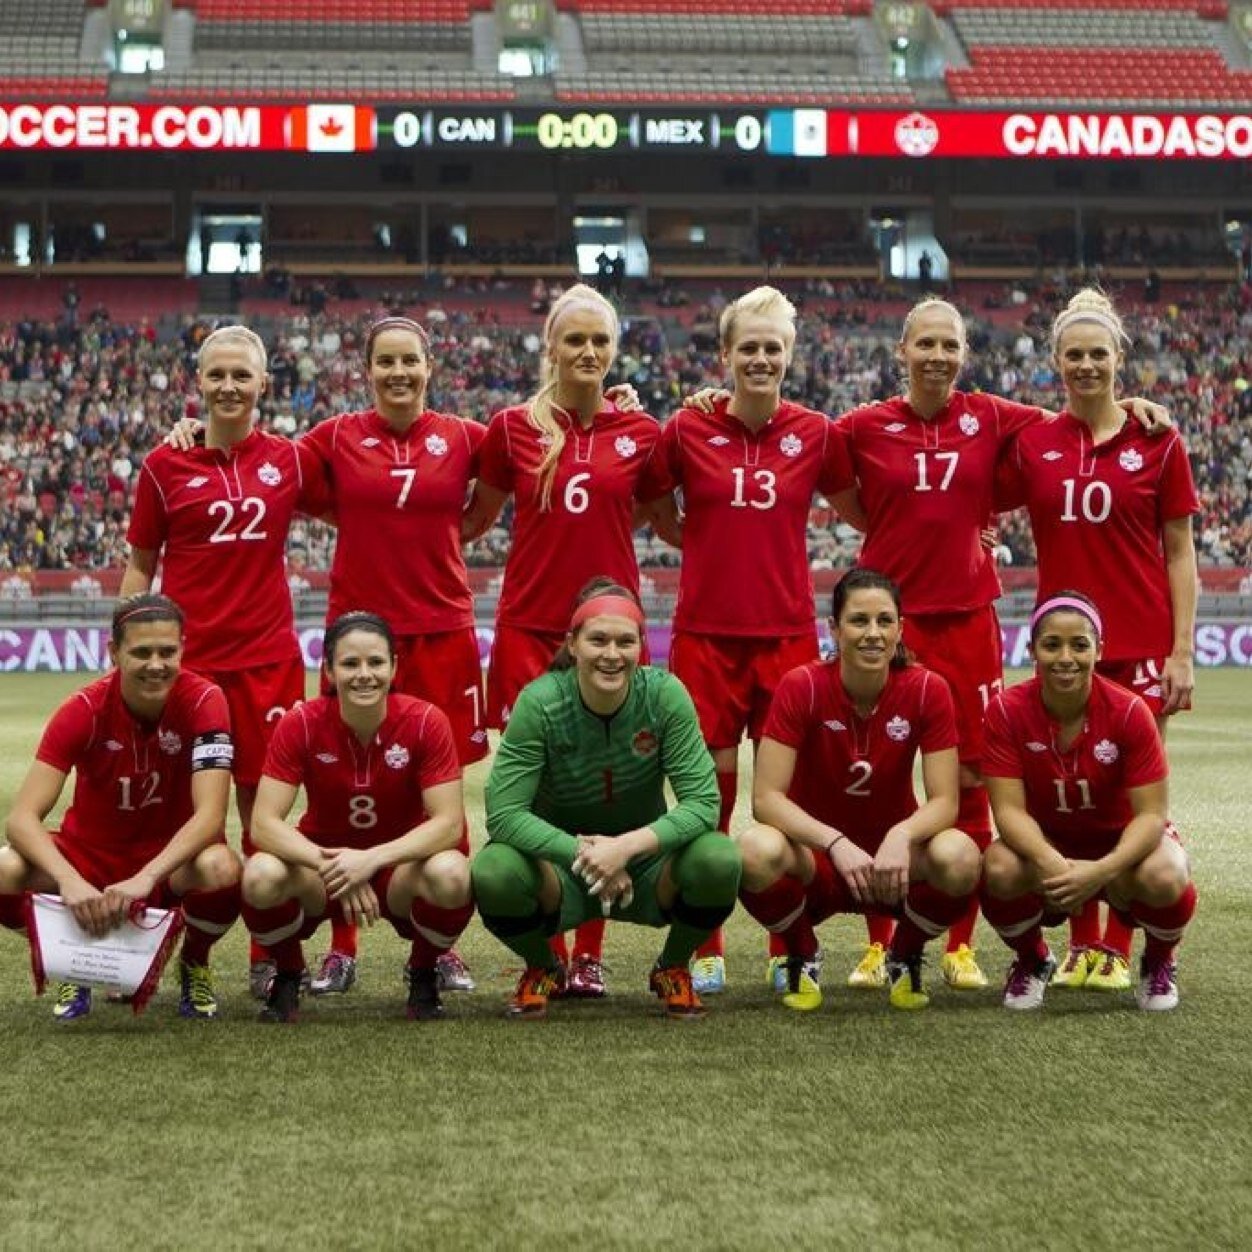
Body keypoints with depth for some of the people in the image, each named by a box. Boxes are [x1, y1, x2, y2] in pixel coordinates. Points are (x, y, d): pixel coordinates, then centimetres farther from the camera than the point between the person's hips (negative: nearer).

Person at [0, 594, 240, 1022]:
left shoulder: (203, 701, -17)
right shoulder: (83, 710, -17)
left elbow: (210, 814, -25)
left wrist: (145, 878, -41)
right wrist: (70, 881, -43)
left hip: (172, 858, -1)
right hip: (90, 855, 1)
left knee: (221, 869, -36)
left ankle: (195, 963, -1)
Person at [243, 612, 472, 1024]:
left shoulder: (426, 722, -17)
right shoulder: (300, 724, -15)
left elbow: (449, 823, -20)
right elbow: (265, 823, -19)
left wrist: (371, 858, -33)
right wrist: (331, 864, -35)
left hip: (400, 867, 0)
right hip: (320, 865, 1)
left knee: (451, 875, -34)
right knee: (261, 876, -32)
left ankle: (423, 976, -1)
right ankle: (288, 976, 1)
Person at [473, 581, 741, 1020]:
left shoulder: (664, 694, -17)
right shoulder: (540, 702, -20)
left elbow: (703, 802, -21)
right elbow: (503, 813, -23)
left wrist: (627, 846, -34)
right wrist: (583, 853, -34)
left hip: (645, 858, 1)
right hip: (561, 868, -1)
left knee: (720, 861, -30)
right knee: (492, 872, -33)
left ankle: (674, 968, 5)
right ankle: (541, 968, 4)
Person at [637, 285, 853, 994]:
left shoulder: (816, 432, 3)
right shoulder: (687, 430, 1)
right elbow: (655, 512, 13)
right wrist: (708, 545, 6)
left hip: (788, 630, 1)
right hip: (706, 631, -1)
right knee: (709, 782, 0)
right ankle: (706, 949, 11)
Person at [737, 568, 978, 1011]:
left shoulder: (927, 690, -11)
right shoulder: (801, 687, -15)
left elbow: (944, 801, -13)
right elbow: (766, 797, -19)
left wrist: (901, 836, -35)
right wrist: (836, 843, -35)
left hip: (893, 862, 1)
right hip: (816, 862, -1)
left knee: (959, 857, -32)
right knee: (757, 851, -35)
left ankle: (905, 958, 2)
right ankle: (802, 959, -1)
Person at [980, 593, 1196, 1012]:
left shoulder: (1129, 711, -20)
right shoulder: (1006, 710, -17)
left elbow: (1151, 813, -21)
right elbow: (1009, 808, -20)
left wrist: (1101, 871, -38)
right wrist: (1052, 864, -39)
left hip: (1120, 843, -1)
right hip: (1044, 845, 1)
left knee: (1164, 879, -35)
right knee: (999, 871, -33)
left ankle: (1158, 962, 4)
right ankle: (1031, 960, 3)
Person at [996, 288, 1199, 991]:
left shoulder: (1157, 442, 0)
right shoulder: (1031, 444, 6)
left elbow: (1180, 555, 1)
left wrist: (1182, 652, -4)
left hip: (1140, 646, -2)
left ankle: (1117, 949, 9)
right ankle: (1080, 943, 14)